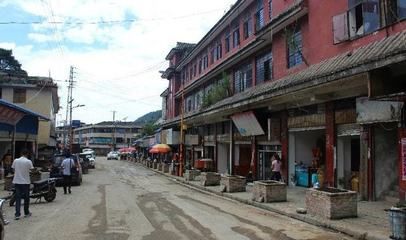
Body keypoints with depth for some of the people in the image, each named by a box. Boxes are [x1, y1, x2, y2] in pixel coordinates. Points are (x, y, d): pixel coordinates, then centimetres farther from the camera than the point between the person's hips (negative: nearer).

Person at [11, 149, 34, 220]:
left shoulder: (15, 160, 1)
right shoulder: (28, 161, -10)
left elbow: (13, 169, 7)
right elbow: (32, 170, -7)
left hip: (17, 181, 3)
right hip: (25, 182, -3)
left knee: (18, 198, 5)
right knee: (26, 198, 11)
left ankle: (17, 214, -2)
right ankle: (26, 213, 21)